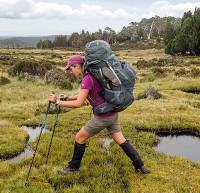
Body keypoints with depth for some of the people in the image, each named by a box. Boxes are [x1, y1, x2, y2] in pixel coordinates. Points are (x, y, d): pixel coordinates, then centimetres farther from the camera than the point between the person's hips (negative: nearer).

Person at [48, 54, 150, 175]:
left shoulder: (87, 79, -19)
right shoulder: (91, 75, 9)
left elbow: (78, 103, -23)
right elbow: (83, 95, 23)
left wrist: (58, 102, -16)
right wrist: (67, 98, 15)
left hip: (103, 117, -9)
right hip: (112, 114, 9)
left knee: (80, 138, 7)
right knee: (121, 140, 16)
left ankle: (74, 167, 23)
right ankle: (140, 166, 21)